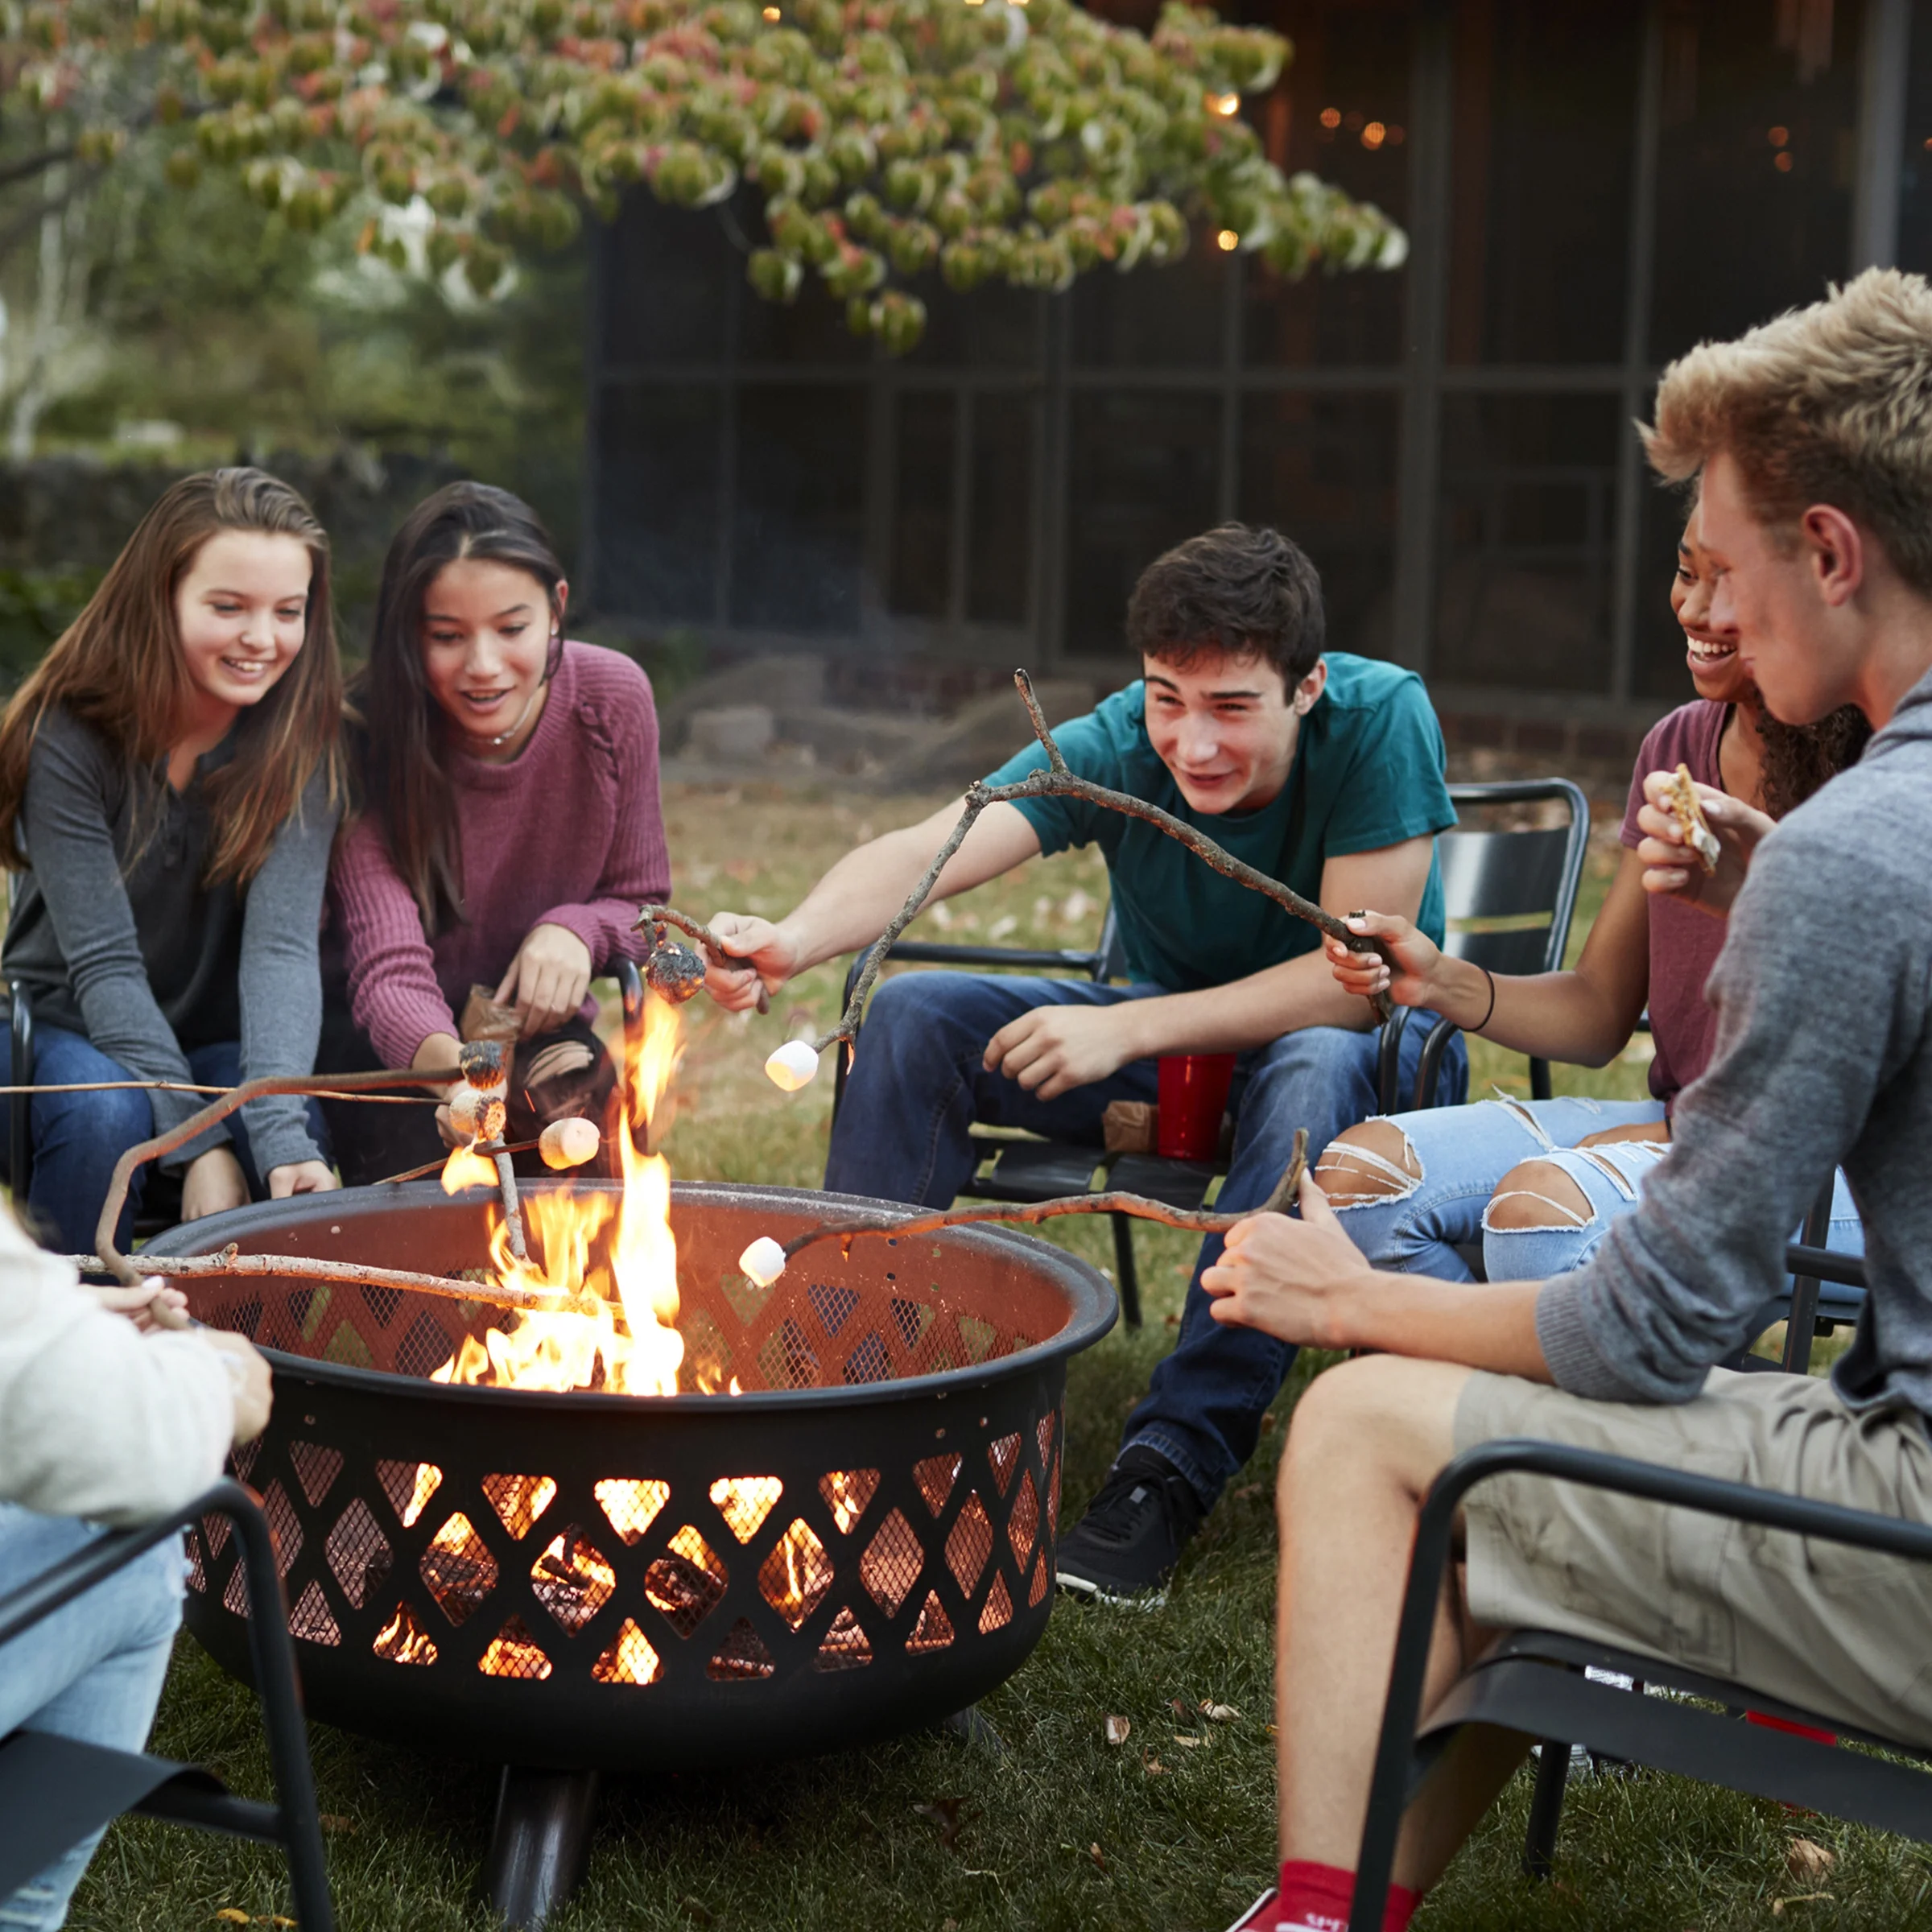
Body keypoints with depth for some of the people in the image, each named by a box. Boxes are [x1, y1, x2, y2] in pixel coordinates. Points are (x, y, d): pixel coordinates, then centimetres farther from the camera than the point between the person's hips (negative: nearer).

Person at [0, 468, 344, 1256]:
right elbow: (103, 962, -20)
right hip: (67, 1031, -1)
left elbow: (282, 943, -22)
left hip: (219, 1046, 2)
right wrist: (198, 1143, -31)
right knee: (106, 1112, -33)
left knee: (293, 1133, -29)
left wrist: (281, 1135, -38)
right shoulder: (70, 735, -17)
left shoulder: (301, 744, -11)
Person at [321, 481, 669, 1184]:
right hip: (398, 1036, -2)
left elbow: (640, 900, 2)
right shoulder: (368, 737, -23)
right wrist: (452, 1065, -56)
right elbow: (389, 969, -33)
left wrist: (575, 929, -23)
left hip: (537, 1023, 2)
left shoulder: (614, 698, -14)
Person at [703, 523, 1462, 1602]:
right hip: (1174, 1042, 4)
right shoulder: (1115, 748, -17)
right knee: (912, 1016, -15)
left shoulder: (1381, 719, -25)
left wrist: (1127, 1029, -33)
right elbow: (929, 851, -32)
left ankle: (1176, 1461, -35)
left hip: (1367, 1047, -4)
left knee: (1314, 1071, -40)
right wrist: (794, 938, -53)